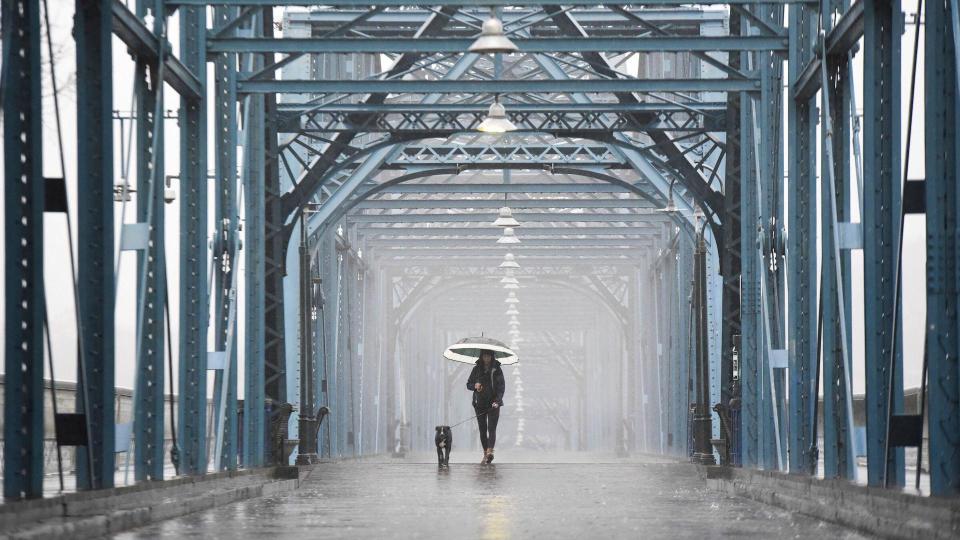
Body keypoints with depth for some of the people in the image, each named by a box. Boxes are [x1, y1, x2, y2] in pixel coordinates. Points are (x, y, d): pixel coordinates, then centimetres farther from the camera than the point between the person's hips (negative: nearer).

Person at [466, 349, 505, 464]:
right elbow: (468, 384, 12)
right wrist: (475, 386, -12)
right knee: (482, 430, 3)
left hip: (493, 404, -3)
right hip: (480, 403, 3)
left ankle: (490, 451, -27)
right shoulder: (477, 369, 8)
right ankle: (485, 454, 8)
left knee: (491, 428, -15)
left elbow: (501, 387, -6)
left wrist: (497, 401, -20)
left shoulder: (496, 370, 0)